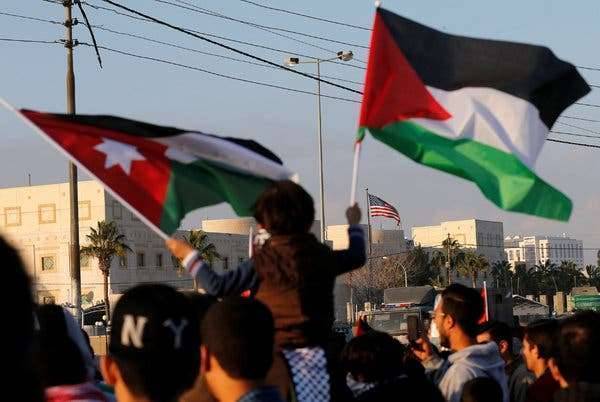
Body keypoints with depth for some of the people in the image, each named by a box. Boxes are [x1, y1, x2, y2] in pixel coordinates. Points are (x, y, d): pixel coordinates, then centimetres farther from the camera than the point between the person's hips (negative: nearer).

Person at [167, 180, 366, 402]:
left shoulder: (264, 261, -8)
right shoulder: (322, 256, 5)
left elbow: (218, 287, -6)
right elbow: (358, 256, 26)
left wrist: (189, 256, 7)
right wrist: (354, 225, 46)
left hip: (273, 357, -3)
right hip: (313, 356, 3)